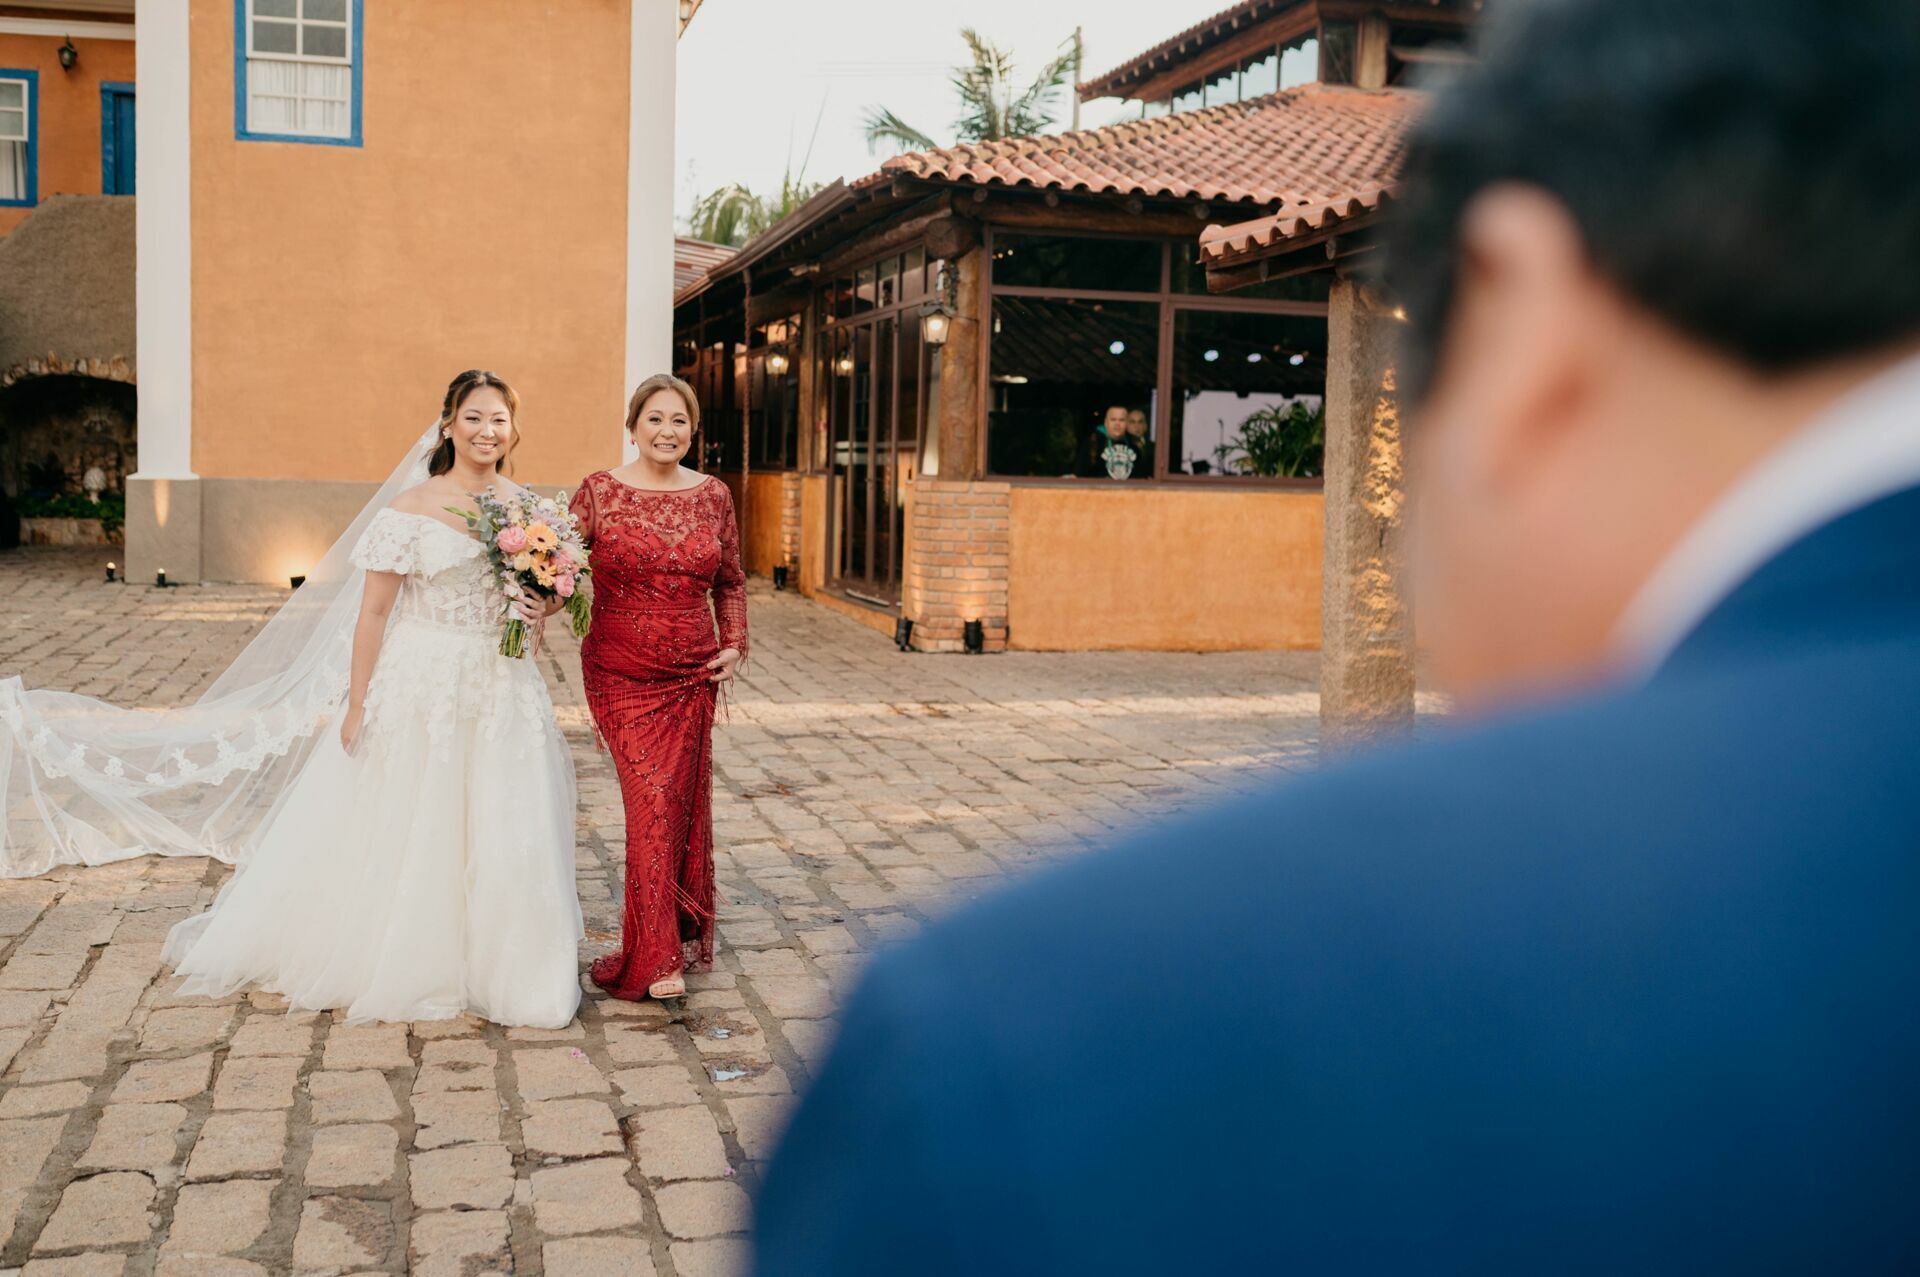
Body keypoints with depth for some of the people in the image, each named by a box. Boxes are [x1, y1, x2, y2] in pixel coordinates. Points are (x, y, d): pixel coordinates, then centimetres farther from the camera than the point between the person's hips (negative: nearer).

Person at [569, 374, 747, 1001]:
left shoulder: (713, 495, 6)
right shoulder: (600, 492, -3)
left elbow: (731, 582, 16)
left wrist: (735, 644, 4)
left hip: (693, 673, 3)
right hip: (622, 673, -3)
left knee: (684, 802, 10)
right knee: (654, 798, -10)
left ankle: (681, 934, 28)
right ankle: (658, 956, -3)